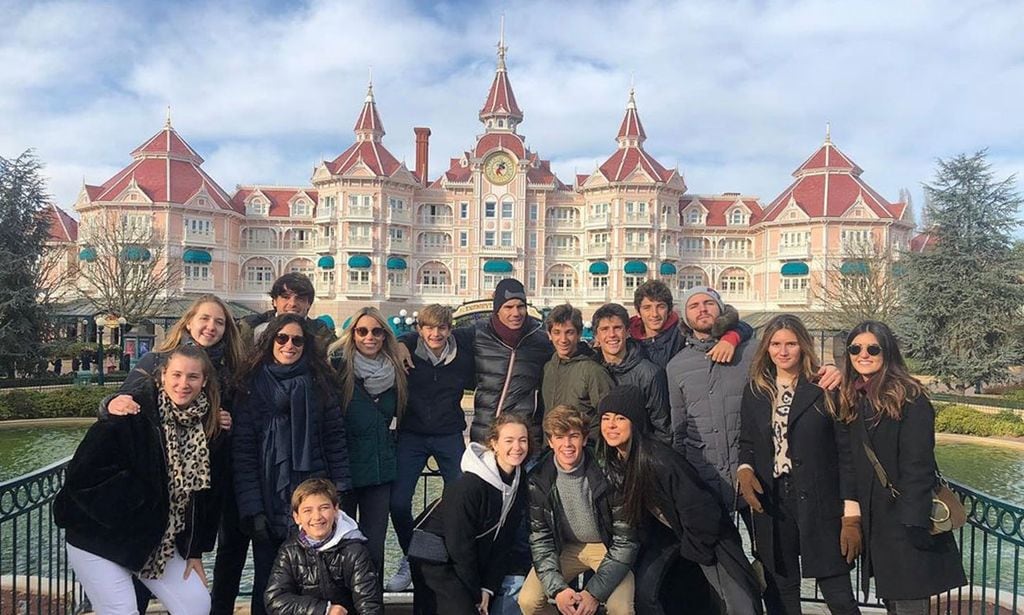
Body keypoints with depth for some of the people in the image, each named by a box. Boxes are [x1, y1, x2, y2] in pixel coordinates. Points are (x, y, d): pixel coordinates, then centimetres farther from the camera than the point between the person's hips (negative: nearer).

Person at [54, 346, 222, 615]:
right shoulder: (130, 415, -20)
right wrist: (140, 498, -19)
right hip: (99, 540, -5)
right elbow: (83, 476, -22)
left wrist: (194, 550, 4)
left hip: (156, 542, 5)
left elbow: (204, 495, 4)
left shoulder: (206, 426, -3)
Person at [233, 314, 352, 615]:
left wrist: (341, 492, -3)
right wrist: (252, 507, -12)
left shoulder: (319, 382, 4)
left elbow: (336, 439, 3)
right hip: (269, 498, 0)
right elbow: (243, 450, -5)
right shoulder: (252, 384, 0)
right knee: (268, 579, 9)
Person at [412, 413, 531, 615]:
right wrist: (476, 593, -10)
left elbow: (503, 541, -1)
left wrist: (488, 588, -5)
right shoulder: (468, 486, -26)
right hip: (436, 563, -6)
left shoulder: (521, 482, -4)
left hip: (471, 562, 7)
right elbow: (459, 545, -19)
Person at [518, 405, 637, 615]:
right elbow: (540, 540, -7)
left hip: (607, 546, -2)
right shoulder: (539, 480, -13)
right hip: (565, 547, 3)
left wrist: (594, 593, -22)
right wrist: (557, 589, -21)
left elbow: (625, 540, -17)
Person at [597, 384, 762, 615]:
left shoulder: (659, 460, -33)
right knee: (642, 592, -8)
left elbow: (699, 510, -26)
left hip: (703, 533, -6)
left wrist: (693, 550, -13)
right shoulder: (609, 461, -10)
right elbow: (627, 506, 7)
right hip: (664, 531, 6)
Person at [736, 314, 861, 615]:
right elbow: (747, 442, 15)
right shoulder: (755, 391, 8)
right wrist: (744, 469, -7)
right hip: (771, 503, 4)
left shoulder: (823, 389, -3)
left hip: (819, 503, -3)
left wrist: (851, 515, -11)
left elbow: (847, 450, -6)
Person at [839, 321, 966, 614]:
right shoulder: (853, 400, 9)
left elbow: (917, 465, -17)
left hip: (906, 523, -7)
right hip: (873, 522, 7)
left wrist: (914, 524, -21)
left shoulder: (909, 398, -12)